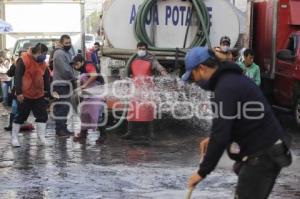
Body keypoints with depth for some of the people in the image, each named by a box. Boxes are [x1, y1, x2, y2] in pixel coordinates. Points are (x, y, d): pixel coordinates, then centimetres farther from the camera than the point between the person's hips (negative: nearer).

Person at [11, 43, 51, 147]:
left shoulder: (43, 63, 7)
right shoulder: (23, 60, -14)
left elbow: (46, 79, 14)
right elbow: (18, 77, -18)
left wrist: (48, 92, 12)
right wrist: (18, 92, -23)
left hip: (39, 95, 6)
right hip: (25, 95, -6)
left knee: (43, 115, 0)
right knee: (21, 116, 3)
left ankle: (41, 138, 7)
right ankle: (14, 138, 15)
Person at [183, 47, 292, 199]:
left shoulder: (225, 88, -19)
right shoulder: (233, 79, 13)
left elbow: (221, 137, -22)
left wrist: (202, 172, -15)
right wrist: (213, 138, 16)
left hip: (263, 155, -10)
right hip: (268, 150, 10)